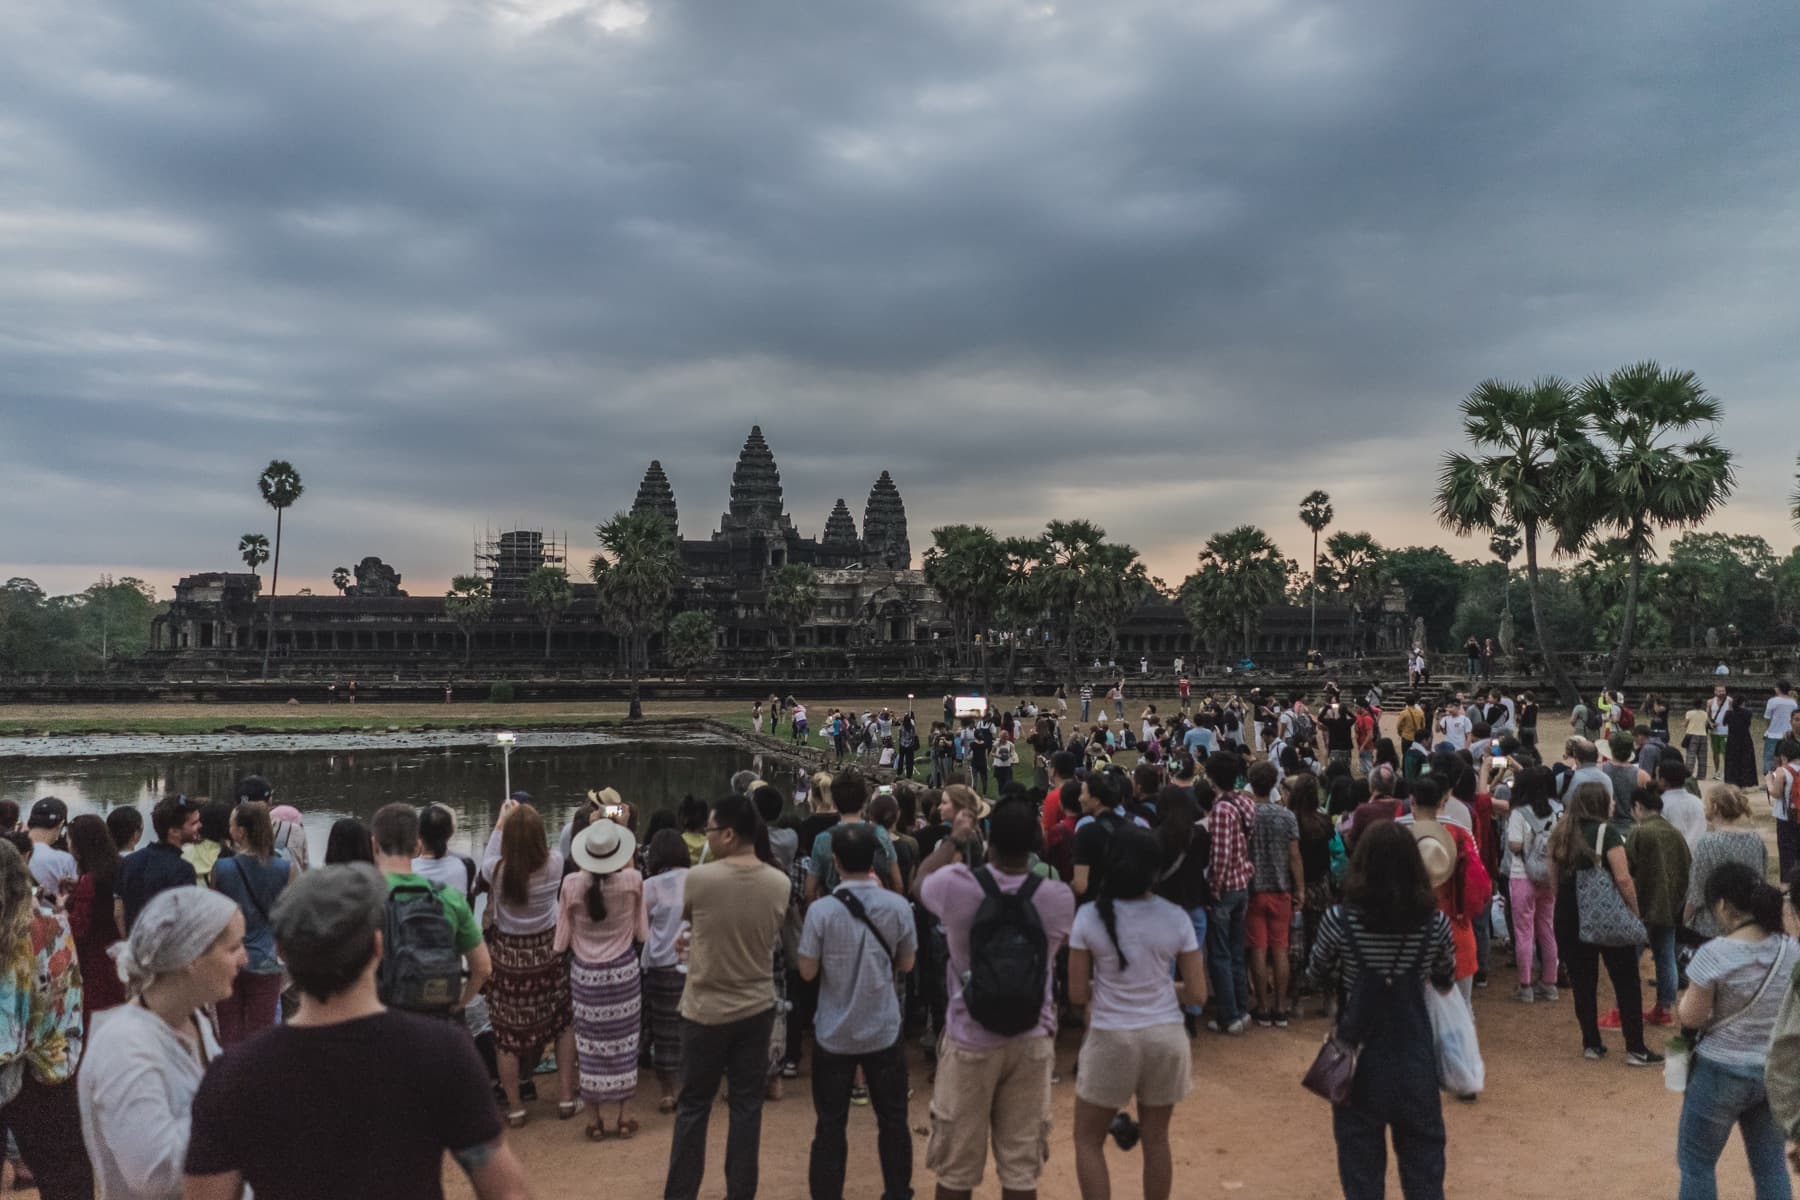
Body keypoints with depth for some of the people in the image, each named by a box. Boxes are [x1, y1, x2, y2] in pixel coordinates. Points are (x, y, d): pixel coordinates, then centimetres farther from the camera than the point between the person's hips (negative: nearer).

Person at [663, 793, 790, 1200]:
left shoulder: (698, 879, -18)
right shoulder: (780, 884, -7)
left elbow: (682, 917, 3)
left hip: (705, 1010, -2)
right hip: (757, 1007, 3)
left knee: (693, 1106, 12)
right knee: (747, 1106, 12)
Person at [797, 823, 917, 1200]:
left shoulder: (821, 910, -16)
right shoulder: (898, 906, -10)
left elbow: (808, 971, -10)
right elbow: (906, 964, 2)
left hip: (834, 1034, -1)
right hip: (884, 1030, 2)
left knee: (831, 1126, 11)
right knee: (893, 1120, 16)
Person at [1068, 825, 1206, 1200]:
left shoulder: (1089, 916, -10)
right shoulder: (1175, 917, -6)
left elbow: (1077, 993, -6)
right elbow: (1197, 994, -2)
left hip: (1111, 1038, -2)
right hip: (1165, 1036, 3)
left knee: (1088, 1140, 15)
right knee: (1156, 1138, 18)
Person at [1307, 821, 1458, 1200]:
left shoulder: (1339, 921, -15)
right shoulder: (1436, 923, -9)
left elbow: (1317, 978, 1)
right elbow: (1446, 984, 8)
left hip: (1360, 1058, -2)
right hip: (1415, 1058, 2)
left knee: (1361, 1162, 12)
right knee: (1424, 1163, 17)